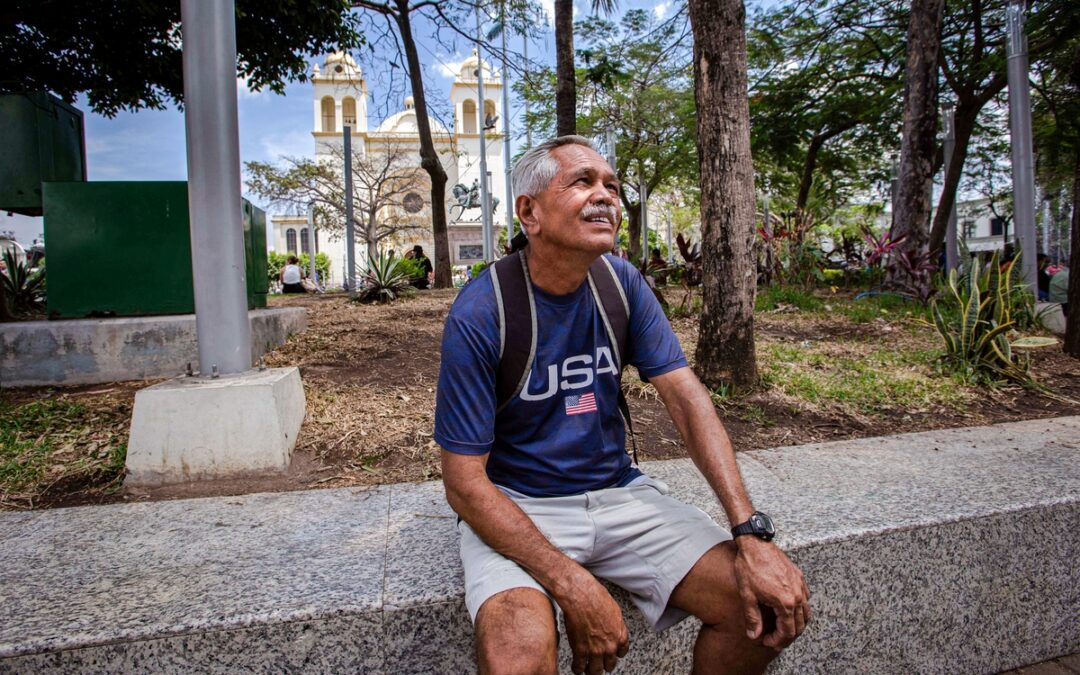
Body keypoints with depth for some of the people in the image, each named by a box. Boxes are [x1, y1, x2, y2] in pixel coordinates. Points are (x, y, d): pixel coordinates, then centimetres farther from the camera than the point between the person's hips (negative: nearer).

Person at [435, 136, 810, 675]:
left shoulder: (622, 282, -2)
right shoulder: (479, 314, -18)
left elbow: (685, 397, -8)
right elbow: (464, 481, -17)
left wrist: (751, 534, -19)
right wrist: (574, 587, -25)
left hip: (616, 489, 5)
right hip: (515, 507, -4)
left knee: (770, 606, -10)